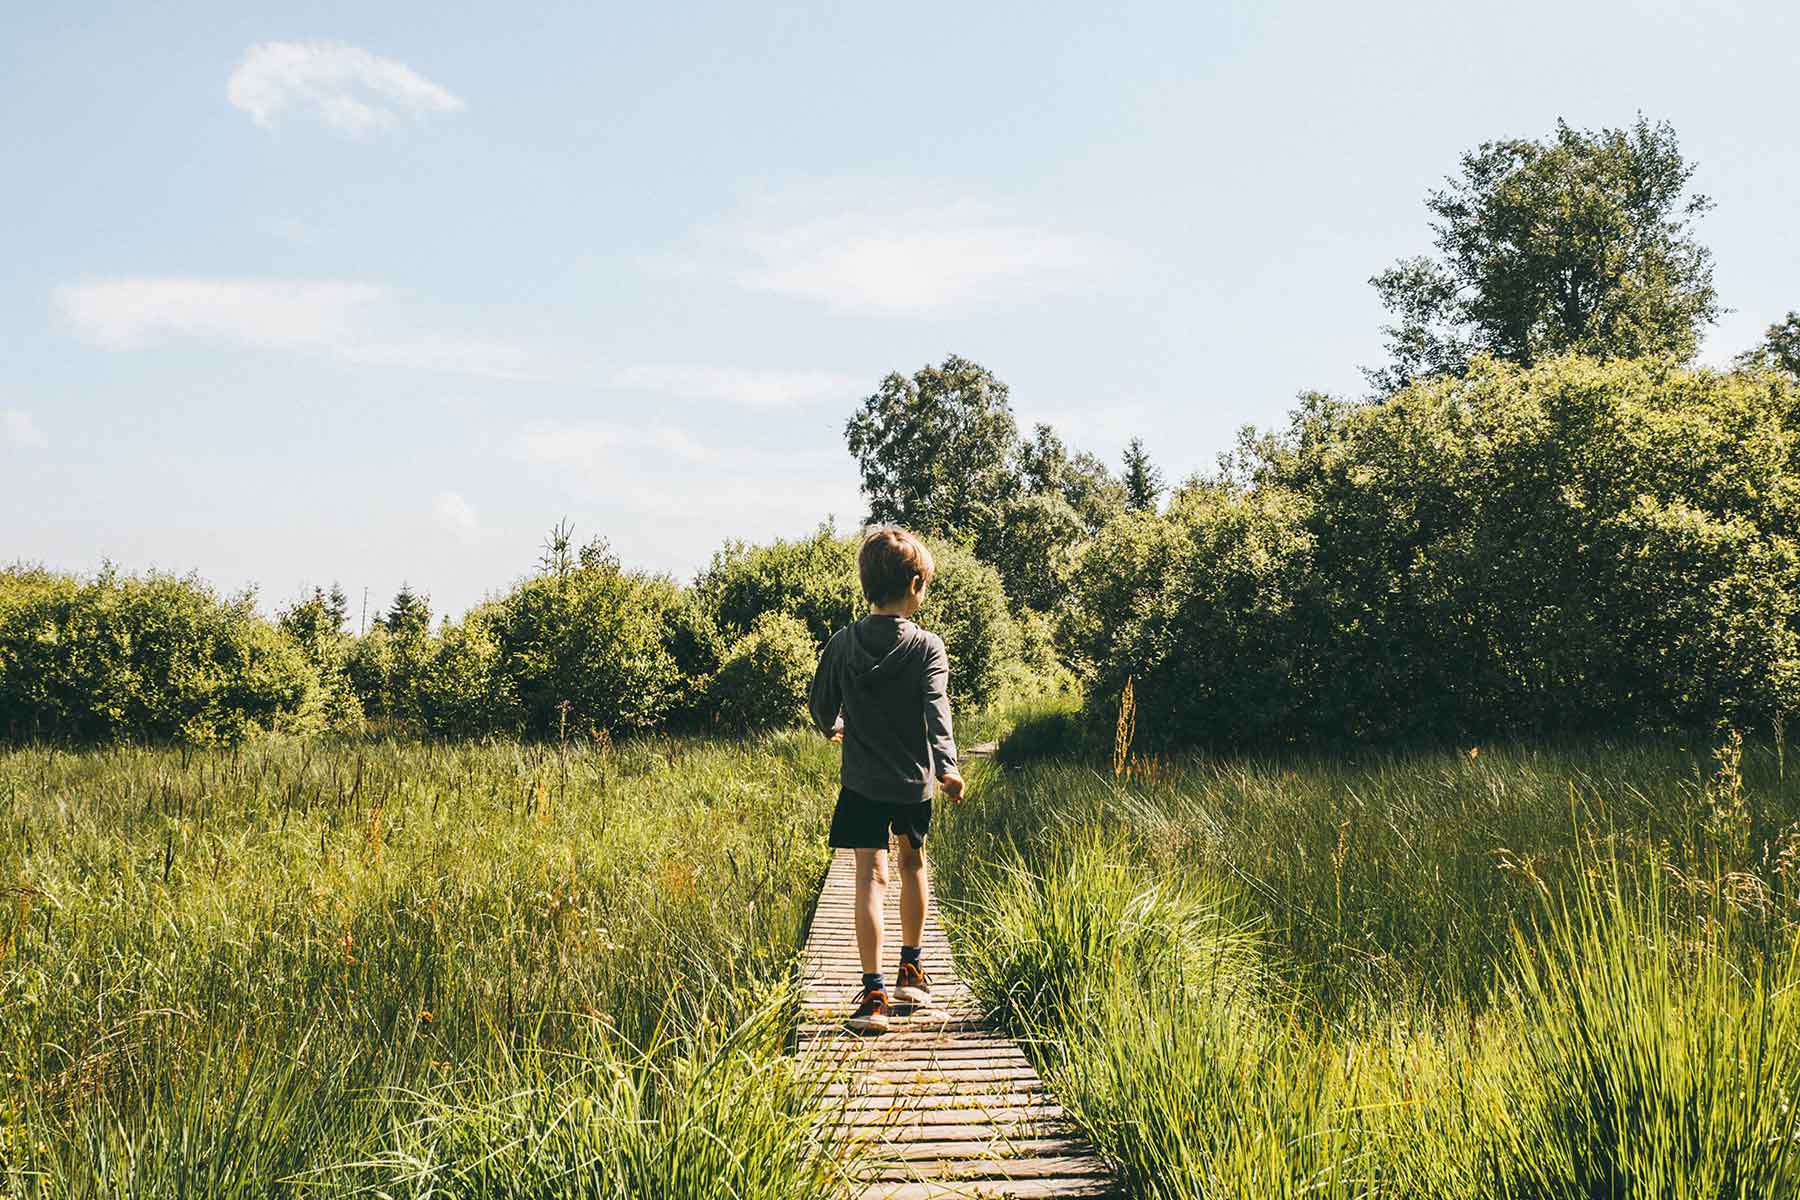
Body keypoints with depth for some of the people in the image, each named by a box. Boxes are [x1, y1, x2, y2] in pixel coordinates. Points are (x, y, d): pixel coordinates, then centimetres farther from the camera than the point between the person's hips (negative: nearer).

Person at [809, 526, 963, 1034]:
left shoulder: (842, 643, -4)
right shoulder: (927, 647, -9)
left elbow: (821, 707, 7)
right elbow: (936, 709, -23)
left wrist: (833, 728, 28)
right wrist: (947, 766, -30)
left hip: (862, 782, 0)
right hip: (913, 781, 0)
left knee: (871, 877, -4)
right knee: (912, 863, 23)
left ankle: (874, 993, -17)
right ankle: (911, 970, 37)